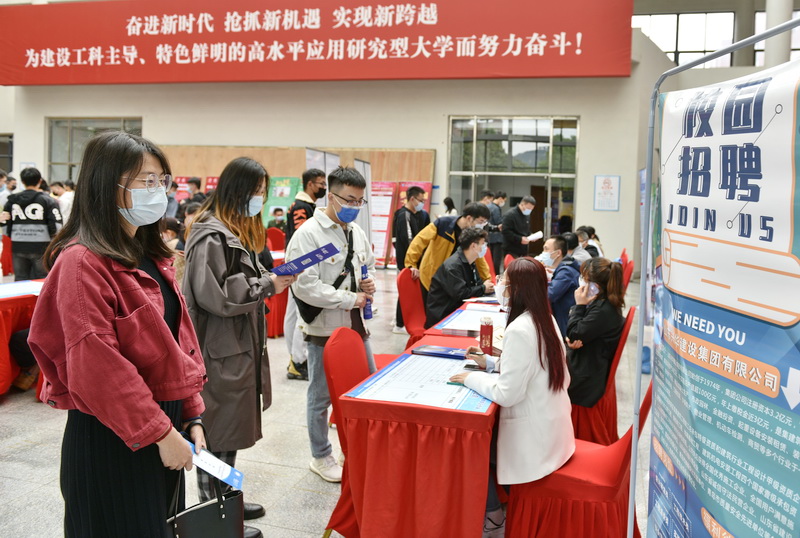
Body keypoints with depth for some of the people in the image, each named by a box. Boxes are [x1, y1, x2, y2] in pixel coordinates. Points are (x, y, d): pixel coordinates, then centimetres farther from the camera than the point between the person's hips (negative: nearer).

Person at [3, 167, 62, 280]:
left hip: (18, 248, 3)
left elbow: (5, 224, 6)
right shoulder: (48, 200, -6)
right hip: (41, 248, -3)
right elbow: (56, 226, -12)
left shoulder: (11, 200, 5)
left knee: (20, 280, 13)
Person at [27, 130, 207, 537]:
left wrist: (190, 414, 9)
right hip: (111, 442, -8)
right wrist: (159, 431, -19)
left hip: (162, 427, 8)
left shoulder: (150, 256, 9)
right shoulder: (82, 263, -18)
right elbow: (96, 367, -22)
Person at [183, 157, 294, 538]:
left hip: (236, 348, 10)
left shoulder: (235, 230, 15)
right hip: (220, 352, -10)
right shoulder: (212, 236, -18)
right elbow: (214, 294, -25)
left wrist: (268, 279, 9)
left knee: (226, 433, 20)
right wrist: (267, 285, -19)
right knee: (218, 436, 2)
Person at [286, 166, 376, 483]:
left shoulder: (356, 232, 8)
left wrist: (370, 284, -1)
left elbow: (369, 266, 23)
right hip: (324, 329, -7)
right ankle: (321, 458, 27)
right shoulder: (308, 234, -16)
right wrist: (351, 299, -19)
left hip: (356, 326, 7)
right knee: (321, 397, 8)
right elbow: (305, 287, -24)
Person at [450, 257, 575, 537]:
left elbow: (507, 394, -26)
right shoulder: (546, 319, 4)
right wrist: (491, 363, 9)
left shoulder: (519, 330, -25)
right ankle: (496, 499, 33)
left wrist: (472, 378, -11)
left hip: (532, 437, -8)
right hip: (551, 427, 8)